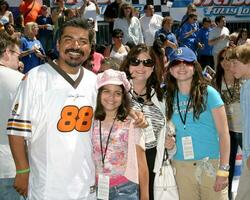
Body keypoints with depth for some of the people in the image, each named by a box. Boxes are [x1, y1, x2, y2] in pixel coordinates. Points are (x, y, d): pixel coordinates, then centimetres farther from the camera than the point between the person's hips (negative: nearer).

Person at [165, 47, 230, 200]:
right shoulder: (169, 97, 6)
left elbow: (224, 133, -6)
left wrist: (223, 169, -12)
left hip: (211, 163, -3)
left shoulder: (209, 93, -4)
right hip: (181, 165, 3)